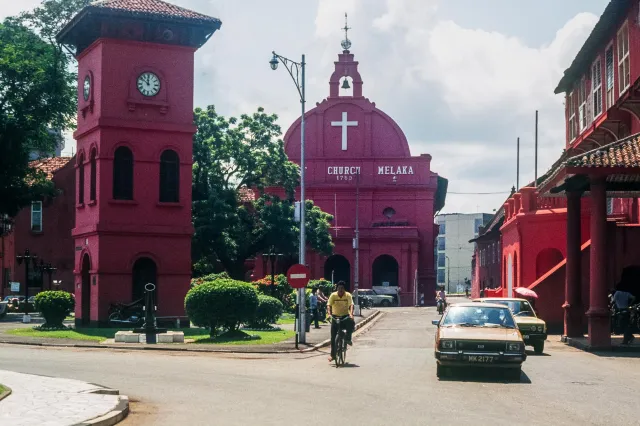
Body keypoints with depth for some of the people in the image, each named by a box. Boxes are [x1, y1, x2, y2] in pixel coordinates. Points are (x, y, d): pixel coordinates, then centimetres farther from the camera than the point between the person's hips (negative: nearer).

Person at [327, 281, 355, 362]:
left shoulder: (348, 295, -8)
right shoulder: (333, 295, -7)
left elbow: (351, 305, -19)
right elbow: (329, 305, -16)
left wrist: (351, 314, -37)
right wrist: (329, 314, -34)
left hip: (345, 316, -1)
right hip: (335, 316, 1)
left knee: (352, 323, -34)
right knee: (333, 336, -3)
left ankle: (348, 339, -10)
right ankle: (333, 355, 8)